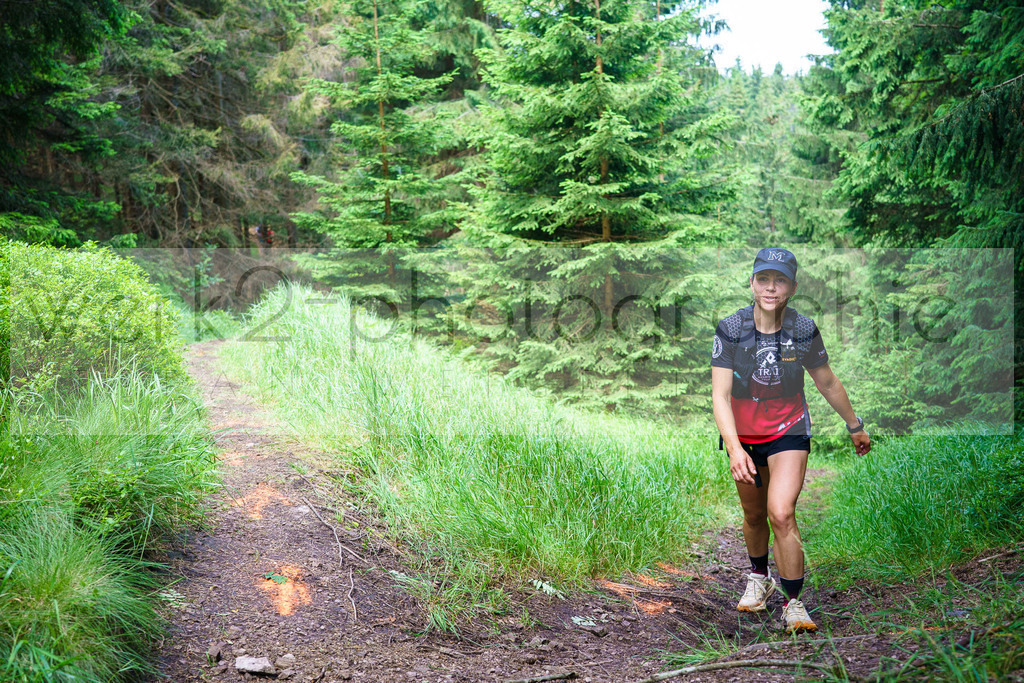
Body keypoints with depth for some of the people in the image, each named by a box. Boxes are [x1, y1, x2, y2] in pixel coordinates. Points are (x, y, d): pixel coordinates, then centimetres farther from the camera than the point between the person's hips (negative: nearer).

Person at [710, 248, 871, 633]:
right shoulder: (730, 330, -16)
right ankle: (759, 579, 45)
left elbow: (829, 385, 4)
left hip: (789, 433, -1)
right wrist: (734, 449, -33)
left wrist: (856, 427, 15)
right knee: (754, 515, 17)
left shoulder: (804, 331, -13)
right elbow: (720, 395, -20)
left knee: (782, 514, -18)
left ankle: (793, 604, -3)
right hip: (743, 437, 1)